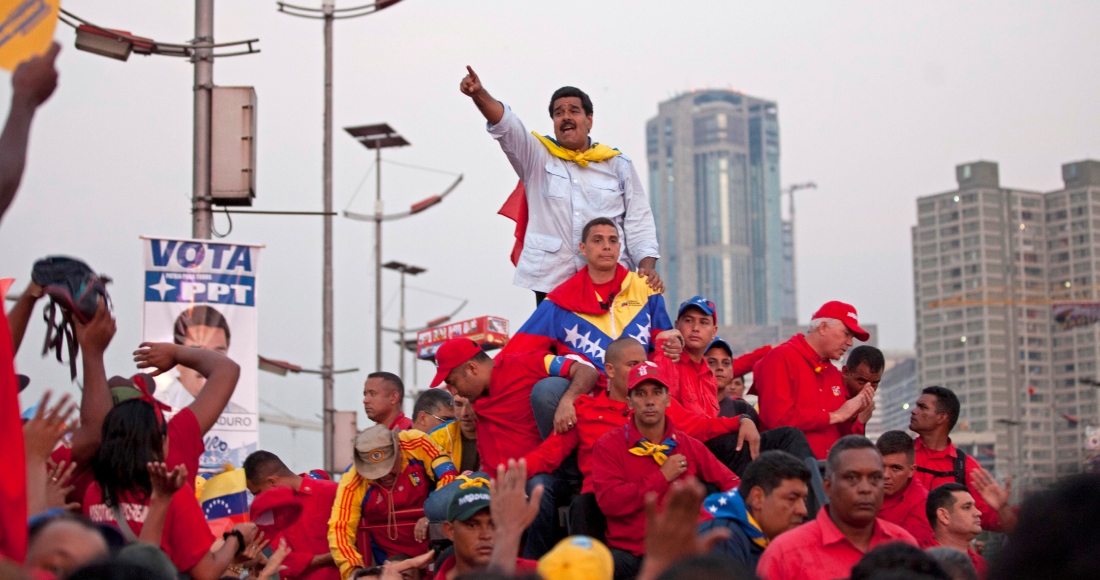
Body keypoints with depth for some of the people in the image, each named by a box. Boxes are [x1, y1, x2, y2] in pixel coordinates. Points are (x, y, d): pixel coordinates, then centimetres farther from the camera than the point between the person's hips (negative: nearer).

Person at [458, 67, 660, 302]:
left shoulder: (618, 165, 14)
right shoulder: (537, 157, 11)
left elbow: (638, 222, 11)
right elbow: (506, 125, -7)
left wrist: (647, 265, -6)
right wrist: (479, 94, -26)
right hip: (551, 282, 0)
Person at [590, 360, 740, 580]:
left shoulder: (689, 446, 10)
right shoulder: (609, 445, 0)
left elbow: (730, 482, 11)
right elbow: (609, 501, -13)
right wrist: (662, 477, -10)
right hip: (628, 554, -2)